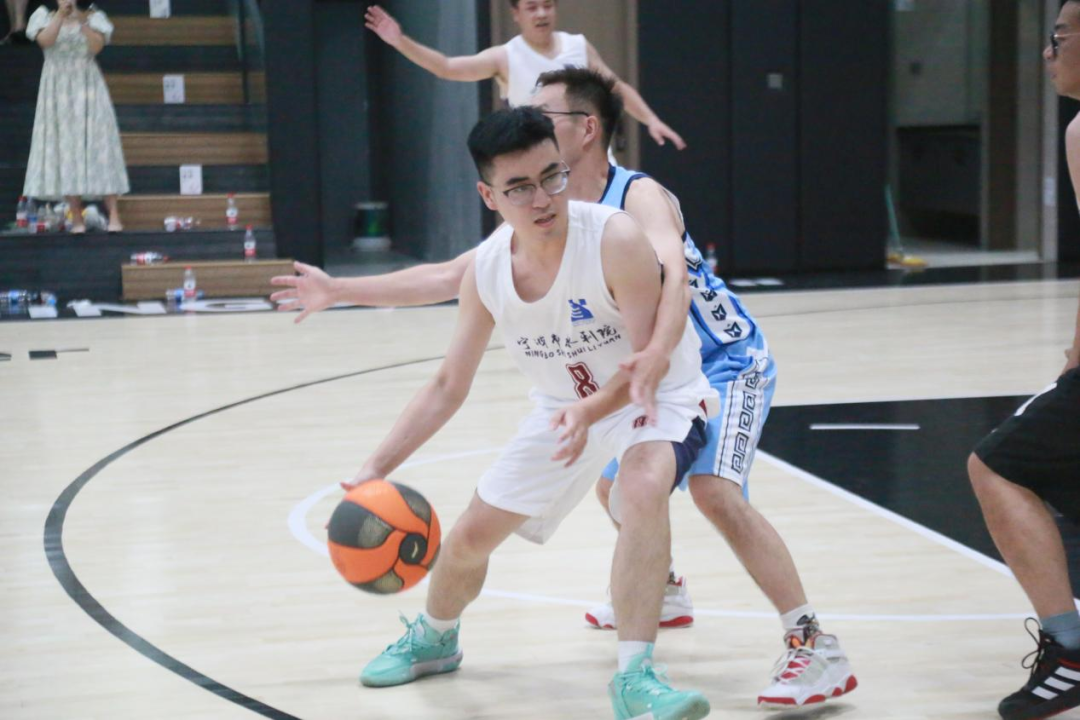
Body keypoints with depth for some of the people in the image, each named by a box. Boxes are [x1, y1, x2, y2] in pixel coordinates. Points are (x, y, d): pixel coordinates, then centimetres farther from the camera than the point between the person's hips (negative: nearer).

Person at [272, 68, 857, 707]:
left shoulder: (639, 196, -25)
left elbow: (674, 275, -45)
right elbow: (449, 276, 3)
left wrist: (658, 353, -64)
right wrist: (339, 291, 0)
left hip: (728, 361, -9)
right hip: (665, 372, 9)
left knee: (713, 488, -28)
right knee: (616, 489, 21)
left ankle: (816, 649, -26)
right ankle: (664, 591, 50)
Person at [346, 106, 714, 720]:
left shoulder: (616, 240, -30)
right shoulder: (487, 270, -13)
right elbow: (449, 387, -3)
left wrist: (589, 411, -48)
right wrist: (378, 468, -10)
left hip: (656, 395, -5)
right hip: (564, 409, 5)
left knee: (644, 488, -38)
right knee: (471, 536, 11)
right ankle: (434, 638, 44)